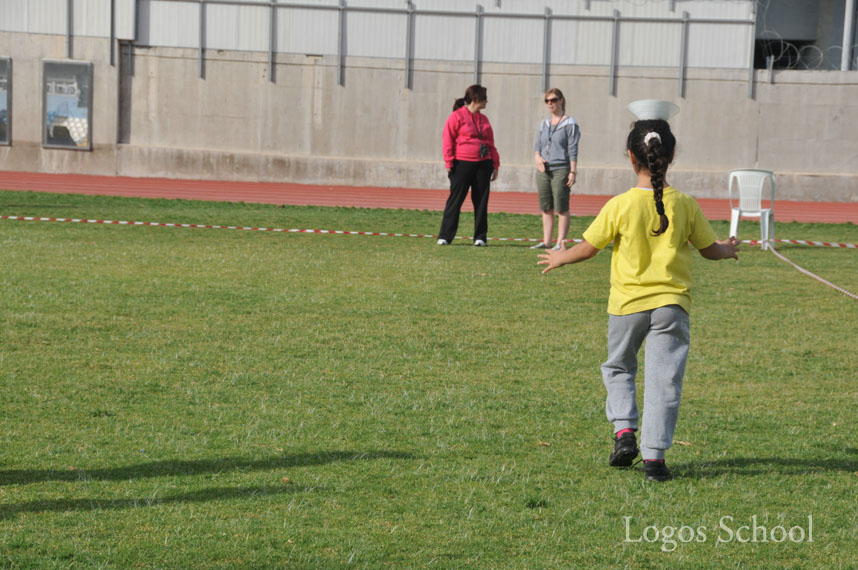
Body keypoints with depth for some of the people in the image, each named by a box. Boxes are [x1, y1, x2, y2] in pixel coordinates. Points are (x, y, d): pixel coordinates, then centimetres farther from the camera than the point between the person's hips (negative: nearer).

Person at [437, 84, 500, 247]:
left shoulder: (483, 119, 16)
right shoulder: (457, 116, -2)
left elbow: (491, 143, 20)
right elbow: (447, 140, -6)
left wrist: (495, 165, 14)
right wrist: (449, 162, -13)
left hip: (483, 165, 6)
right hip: (462, 165, -5)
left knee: (481, 201, 5)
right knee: (455, 200, -3)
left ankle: (480, 237, 10)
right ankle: (445, 237, 2)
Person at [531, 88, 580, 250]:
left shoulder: (569, 124, -3)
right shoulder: (544, 124, 14)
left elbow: (573, 150, -7)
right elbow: (537, 145, 16)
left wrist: (573, 171, -12)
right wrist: (538, 157, -5)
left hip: (561, 170, -6)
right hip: (543, 170, 6)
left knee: (562, 208, -4)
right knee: (546, 208, 9)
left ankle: (561, 242, 0)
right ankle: (546, 241, 15)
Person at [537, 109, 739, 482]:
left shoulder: (619, 206, -9)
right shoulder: (685, 206, -3)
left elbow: (588, 248, -2)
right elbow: (710, 249, 7)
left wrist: (559, 258, 18)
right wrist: (728, 250, 30)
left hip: (627, 303, -1)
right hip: (671, 303, 1)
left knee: (618, 368, 21)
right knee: (663, 379, 1)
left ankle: (624, 430, 4)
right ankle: (654, 455, -4)